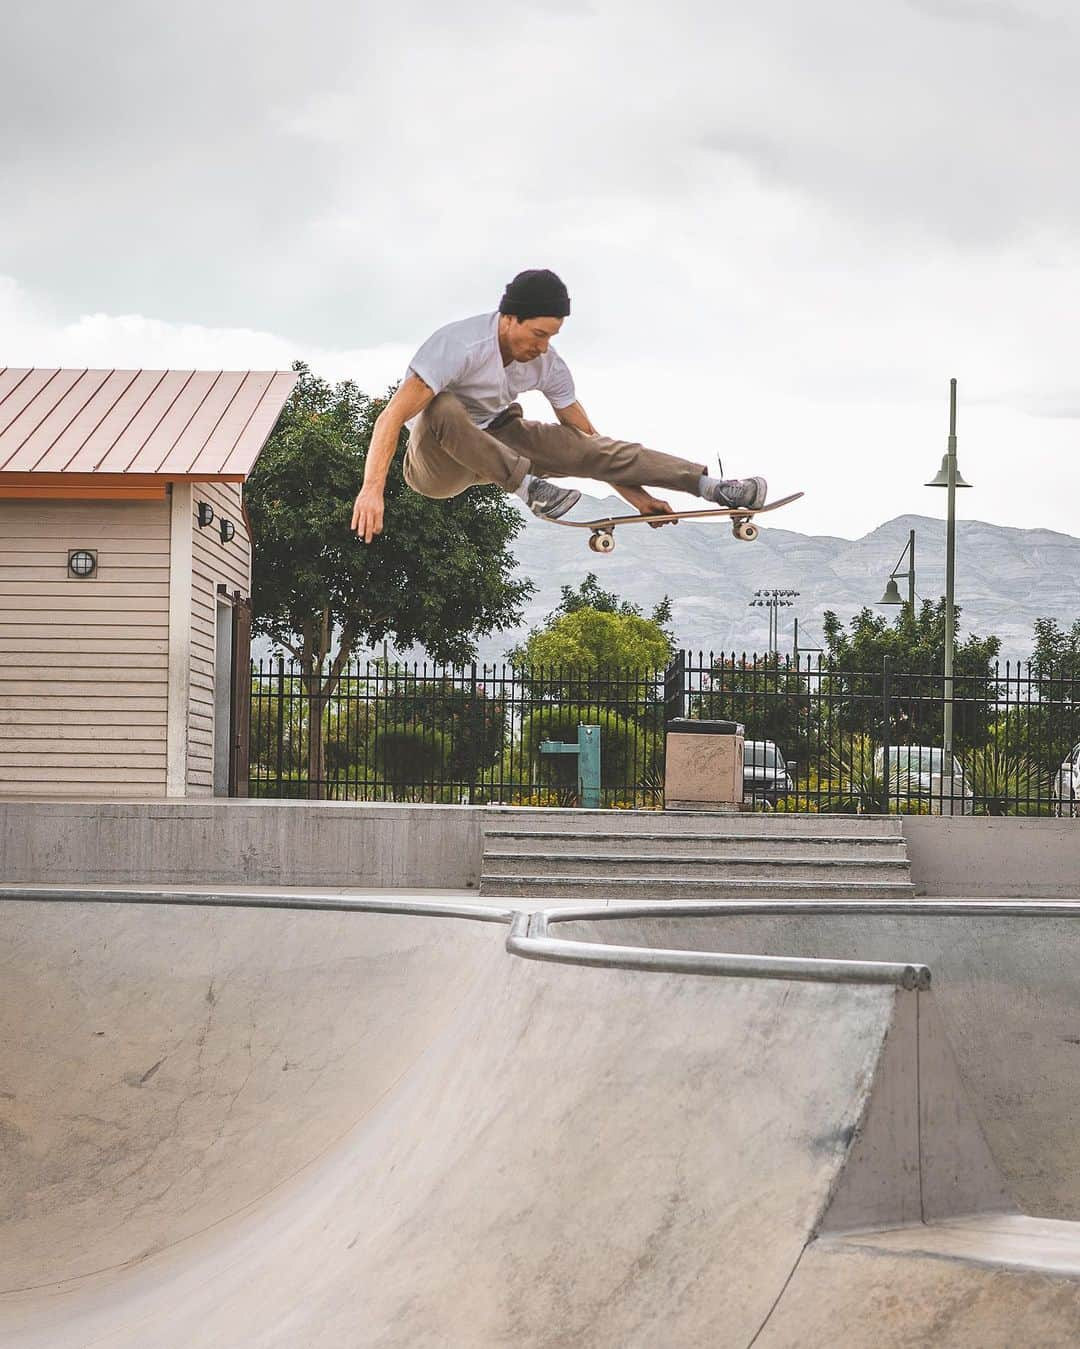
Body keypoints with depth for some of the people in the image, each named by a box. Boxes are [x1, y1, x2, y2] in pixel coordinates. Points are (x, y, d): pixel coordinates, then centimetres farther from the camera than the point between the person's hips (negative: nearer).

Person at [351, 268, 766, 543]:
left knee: (583, 444, -15)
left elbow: (585, 436, 3)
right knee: (443, 407, -39)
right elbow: (391, 418, -34)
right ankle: (529, 487, -37)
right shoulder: (459, 345, -29)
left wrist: (635, 494, -2)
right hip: (433, 464, -5)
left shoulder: (548, 364, -8)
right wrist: (372, 490, -44)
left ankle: (706, 485, -18)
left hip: (490, 446, 5)